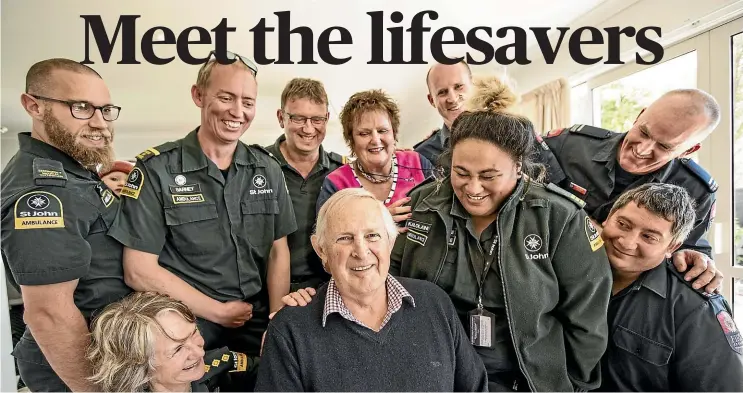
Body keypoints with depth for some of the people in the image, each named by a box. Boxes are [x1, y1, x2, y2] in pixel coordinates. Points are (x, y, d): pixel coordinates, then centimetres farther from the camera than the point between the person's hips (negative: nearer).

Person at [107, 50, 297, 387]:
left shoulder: (267, 169, 2)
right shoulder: (156, 170, -11)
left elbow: (278, 250, 5)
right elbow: (139, 270, -12)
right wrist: (219, 313, -10)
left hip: (258, 325, 4)